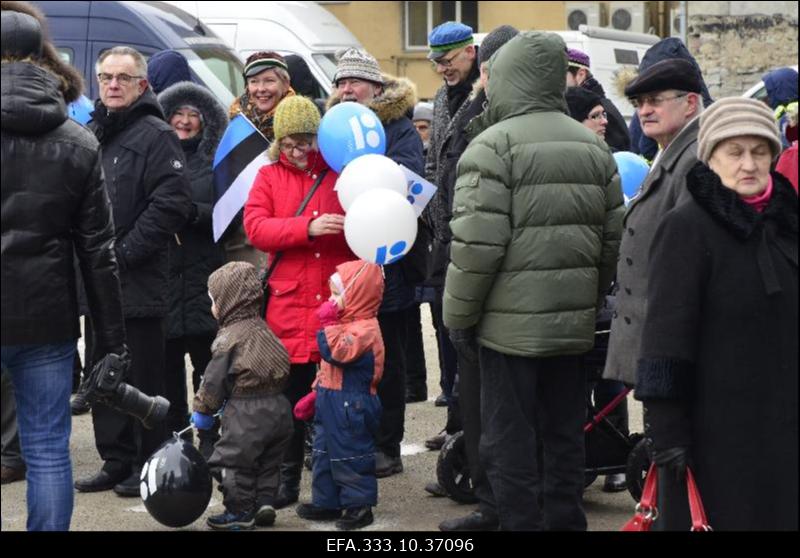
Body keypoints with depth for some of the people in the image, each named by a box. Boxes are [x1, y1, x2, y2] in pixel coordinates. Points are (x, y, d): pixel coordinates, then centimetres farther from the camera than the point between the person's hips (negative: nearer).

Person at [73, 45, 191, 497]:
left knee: (143, 379, 0)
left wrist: (125, 252, -17)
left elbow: (172, 203, -17)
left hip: (137, 285, -7)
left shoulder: (155, 136, -8)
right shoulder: (91, 133, 15)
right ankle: (116, 462, 21)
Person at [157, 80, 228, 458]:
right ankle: (172, 437, 14)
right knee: (167, 361, 3)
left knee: (206, 360, 0)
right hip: (162, 274, 1)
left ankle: (210, 439, 8)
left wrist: (192, 211, -15)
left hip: (205, 277, -1)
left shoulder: (218, 160, 6)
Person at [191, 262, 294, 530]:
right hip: (277, 407, 8)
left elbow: (215, 379, -11)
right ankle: (264, 503, 15)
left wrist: (202, 409, 4)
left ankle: (239, 511, 5)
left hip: (246, 413, -8)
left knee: (231, 459, 2)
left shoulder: (229, 336, -12)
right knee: (267, 461, 18)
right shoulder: (262, 328, 13)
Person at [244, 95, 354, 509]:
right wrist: (308, 228, -18)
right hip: (289, 305, 1)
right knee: (290, 395, 6)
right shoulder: (269, 176, 9)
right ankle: (286, 480, 17)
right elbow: (255, 227, -5)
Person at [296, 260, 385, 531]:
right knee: (324, 453, 15)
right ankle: (326, 501, 24)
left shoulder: (364, 329, -19)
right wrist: (316, 394, 21)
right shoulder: (346, 324, 14)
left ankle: (359, 505, 7)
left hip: (350, 406, -10)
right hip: (330, 402, 10)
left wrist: (328, 323, -26)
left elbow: (337, 353, -33)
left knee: (350, 456, -2)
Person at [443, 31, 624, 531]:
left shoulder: (493, 145, -11)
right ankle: (565, 522, 21)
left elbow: (478, 242, -16)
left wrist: (460, 316, -6)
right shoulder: (593, 145, 9)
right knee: (564, 436, 15)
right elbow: (613, 237, 11)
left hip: (511, 322, -6)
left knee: (510, 442, 2)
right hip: (573, 321, 6)